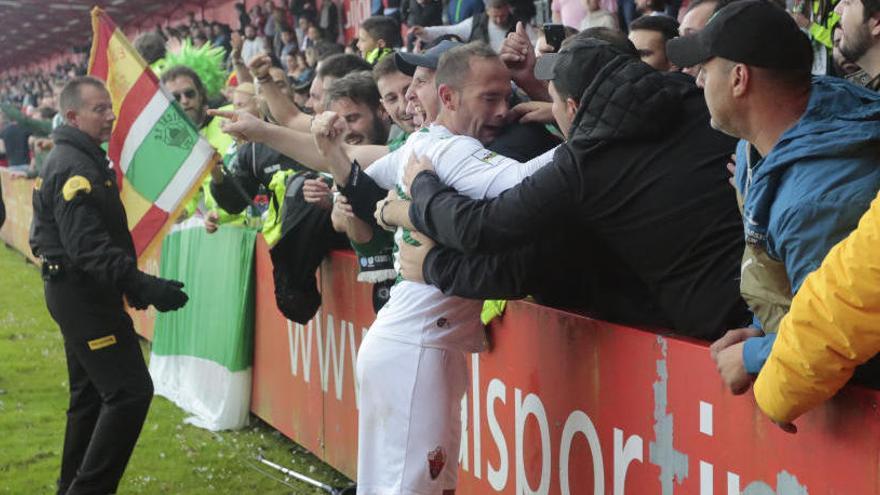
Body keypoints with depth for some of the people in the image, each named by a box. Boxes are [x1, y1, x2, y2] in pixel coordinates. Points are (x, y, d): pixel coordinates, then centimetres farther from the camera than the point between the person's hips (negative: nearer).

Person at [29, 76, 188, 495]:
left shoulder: (80, 159, 14)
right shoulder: (75, 168, -19)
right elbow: (89, 247, -28)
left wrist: (131, 282, 17)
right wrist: (144, 287, -34)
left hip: (79, 291, 11)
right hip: (82, 292, -11)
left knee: (92, 394, 18)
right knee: (130, 390, -13)